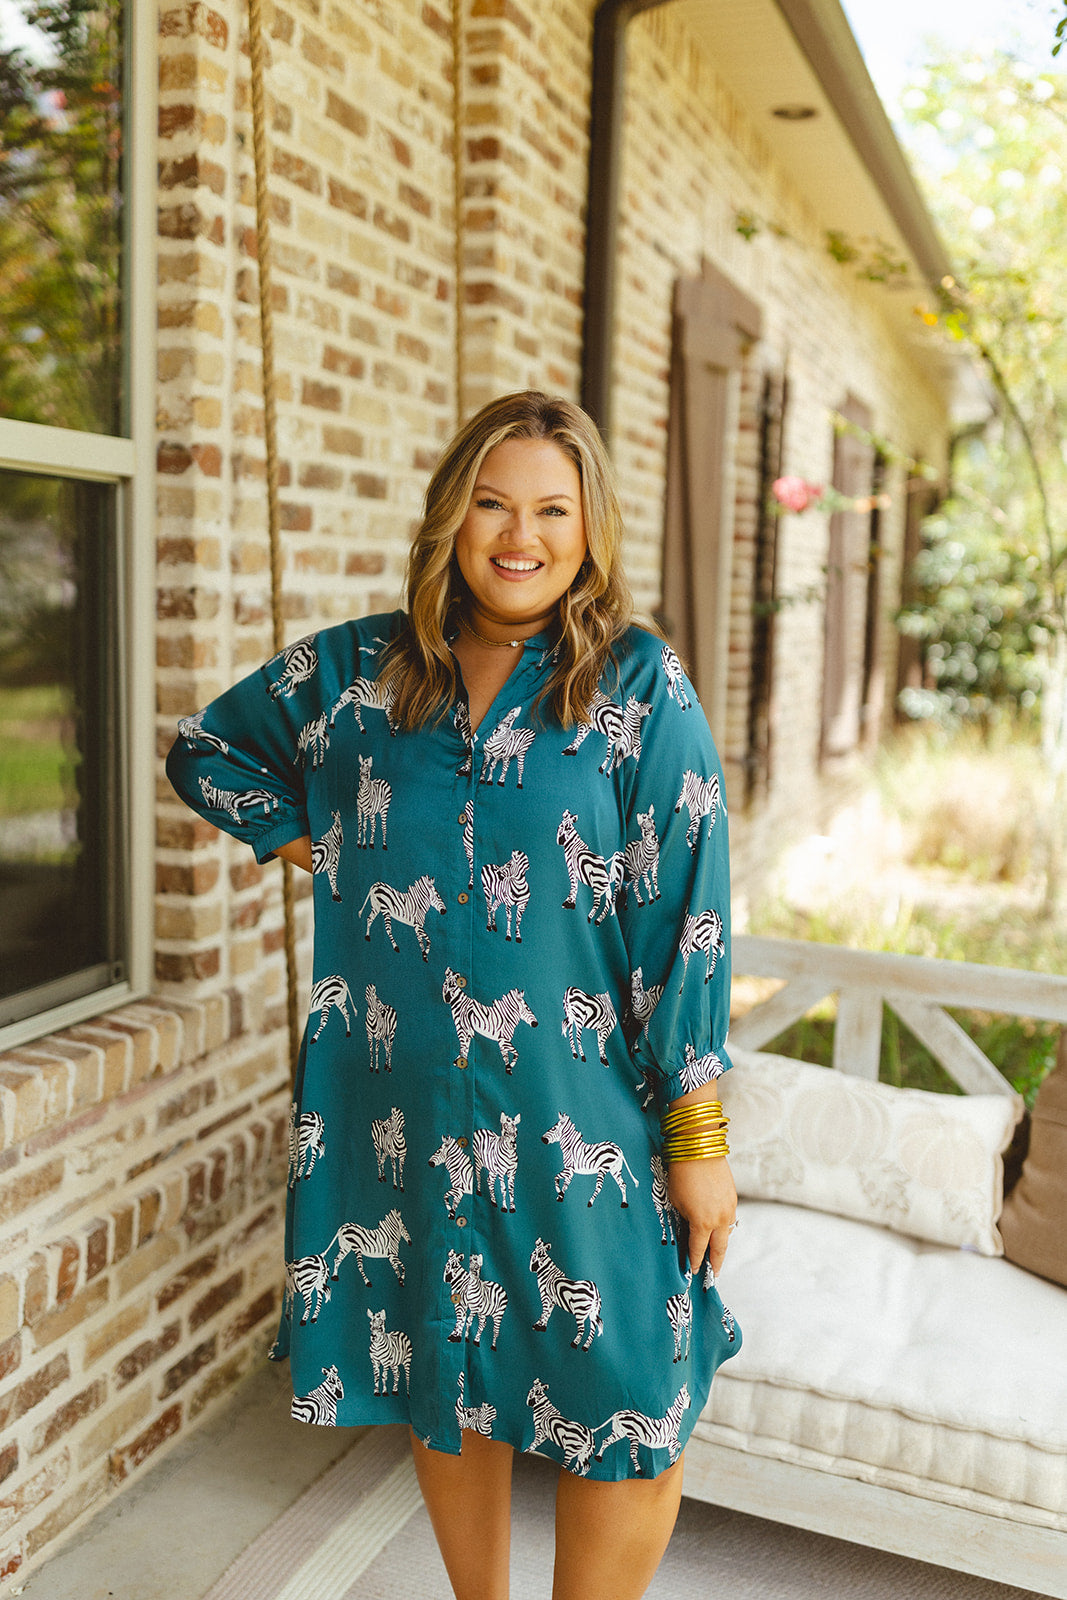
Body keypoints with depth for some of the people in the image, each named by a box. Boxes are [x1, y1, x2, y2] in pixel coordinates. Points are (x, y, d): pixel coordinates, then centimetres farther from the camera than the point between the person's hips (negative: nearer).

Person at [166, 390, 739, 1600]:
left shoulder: (640, 685, -6)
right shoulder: (354, 671, 2)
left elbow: (686, 916, -9)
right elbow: (204, 747, 19)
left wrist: (700, 1135, -10)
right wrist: (306, 838, 3)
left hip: (579, 1116, -2)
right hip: (403, 1108, 3)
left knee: (624, 1412, 3)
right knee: (443, 1374, 19)